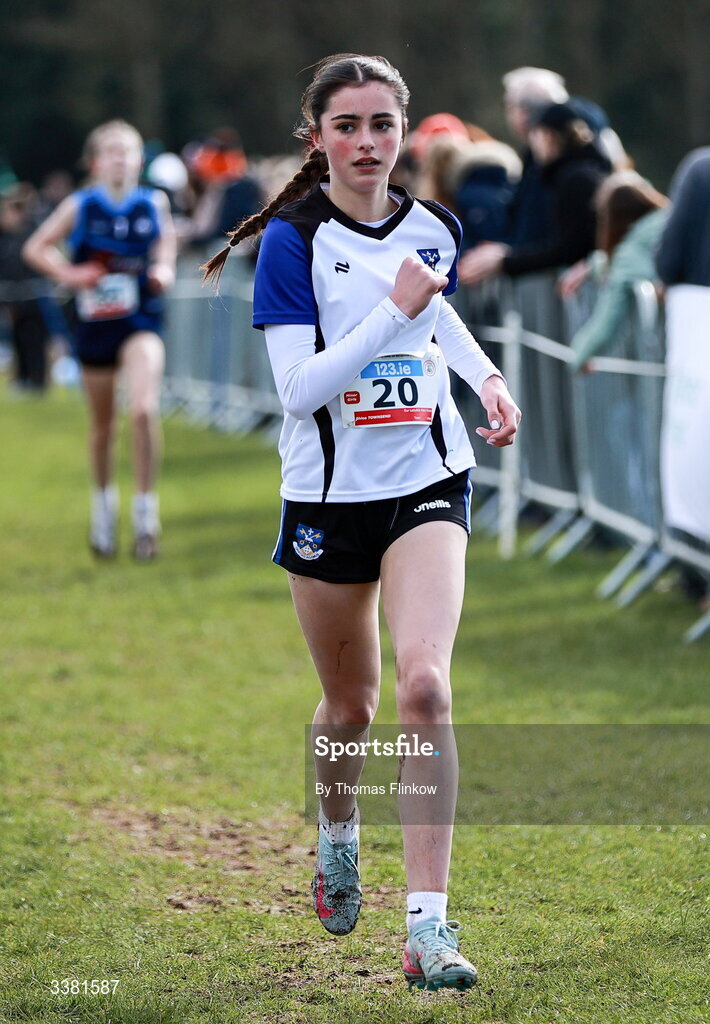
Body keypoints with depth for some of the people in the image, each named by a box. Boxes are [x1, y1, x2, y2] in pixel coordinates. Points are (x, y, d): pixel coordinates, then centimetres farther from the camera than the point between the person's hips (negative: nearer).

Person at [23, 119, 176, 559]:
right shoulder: (80, 206, -1)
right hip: (95, 321, 1)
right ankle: (104, 502, 34)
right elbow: (35, 248, 7)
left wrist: (164, 269, 1)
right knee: (103, 426, 12)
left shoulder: (154, 202, 1)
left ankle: (146, 507, -13)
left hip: (142, 320, -1)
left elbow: (167, 239, 20)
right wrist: (68, 273, -7)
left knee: (144, 408, -22)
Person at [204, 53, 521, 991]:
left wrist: (487, 376, 10)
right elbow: (299, 386, -19)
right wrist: (394, 312, -25)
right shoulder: (293, 239, -10)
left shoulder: (435, 230, 2)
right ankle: (338, 834, 49)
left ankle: (428, 925, -21)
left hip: (427, 484, 1)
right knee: (350, 704, 14)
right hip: (329, 495, -1)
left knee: (423, 679, -20)